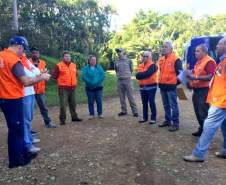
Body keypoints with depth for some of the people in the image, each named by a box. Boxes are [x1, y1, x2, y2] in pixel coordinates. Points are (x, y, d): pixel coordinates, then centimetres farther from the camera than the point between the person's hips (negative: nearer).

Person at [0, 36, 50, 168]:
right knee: (16, 129, 3)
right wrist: (42, 78, -6)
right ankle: (16, 160, 15)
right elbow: (26, 82, -20)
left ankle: (21, 153, 30)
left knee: (15, 128, 18)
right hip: (13, 99, -8)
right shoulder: (14, 60, -18)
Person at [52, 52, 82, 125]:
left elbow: (76, 74, 27)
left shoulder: (74, 65, 12)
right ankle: (62, 119, 3)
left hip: (72, 87, 6)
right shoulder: (59, 65, -6)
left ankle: (74, 117, 25)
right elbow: (54, 75, -5)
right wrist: (61, 81, 1)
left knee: (73, 103, 13)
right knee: (63, 104, -7)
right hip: (63, 88, -5)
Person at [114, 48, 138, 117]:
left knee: (130, 96, -4)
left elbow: (131, 69, 9)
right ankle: (124, 110, 18)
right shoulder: (116, 62, 8)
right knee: (121, 97, 8)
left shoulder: (128, 60, 0)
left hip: (127, 80, -3)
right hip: (119, 80, 4)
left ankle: (134, 111, 1)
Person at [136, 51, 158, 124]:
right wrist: (144, 74, -15)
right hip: (142, 87, 7)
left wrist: (141, 74, -8)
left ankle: (153, 118, 6)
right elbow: (137, 76, 1)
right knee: (144, 103, 12)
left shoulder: (152, 65, -8)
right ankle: (145, 117, 21)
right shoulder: (140, 65, 13)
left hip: (151, 87, -6)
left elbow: (147, 74, -23)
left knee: (151, 103, -2)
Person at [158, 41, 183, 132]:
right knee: (166, 105, 16)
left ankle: (175, 123, 6)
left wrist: (176, 82, -6)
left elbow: (179, 72, -10)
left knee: (173, 105, -2)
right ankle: (167, 120, 28)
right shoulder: (161, 59, 13)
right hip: (162, 86, 8)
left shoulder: (175, 59, -11)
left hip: (171, 86, -8)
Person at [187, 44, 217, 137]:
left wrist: (196, 77, -27)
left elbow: (211, 76, -24)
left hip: (204, 91, -10)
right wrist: (190, 75, 11)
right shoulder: (198, 62, 16)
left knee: (204, 113, -3)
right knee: (198, 112, 16)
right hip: (196, 90, 10)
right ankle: (202, 129, 29)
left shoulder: (209, 61, -14)